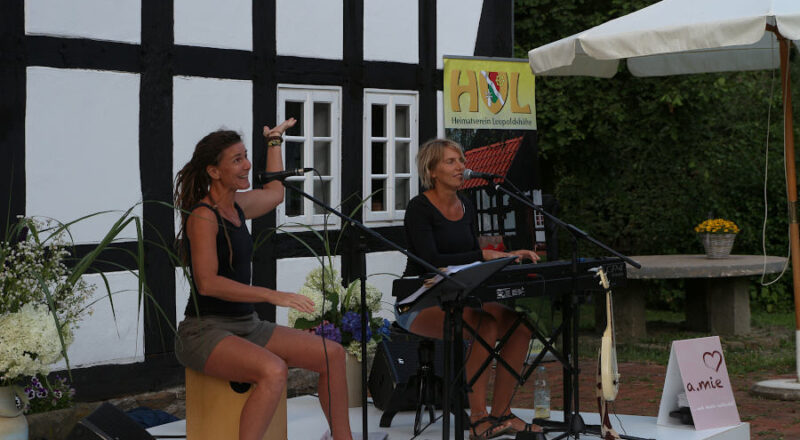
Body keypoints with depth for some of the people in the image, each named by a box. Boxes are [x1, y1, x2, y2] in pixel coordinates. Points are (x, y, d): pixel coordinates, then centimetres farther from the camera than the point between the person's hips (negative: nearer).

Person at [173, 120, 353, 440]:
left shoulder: (237, 205, 11)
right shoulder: (204, 216, -14)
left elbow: (275, 192, 35)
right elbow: (208, 282, -24)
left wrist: (274, 142, 39)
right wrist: (272, 296, -28)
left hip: (246, 326, 9)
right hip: (205, 331, -9)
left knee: (333, 354, -2)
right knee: (273, 370, -36)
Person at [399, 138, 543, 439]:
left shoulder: (467, 208, 11)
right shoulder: (419, 208, -11)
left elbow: (472, 262, 11)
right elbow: (430, 261, -22)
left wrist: (508, 256, -7)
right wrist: (485, 255, -25)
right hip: (419, 305, -7)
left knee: (520, 324, -15)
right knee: (486, 326, -32)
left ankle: (500, 413, -7)